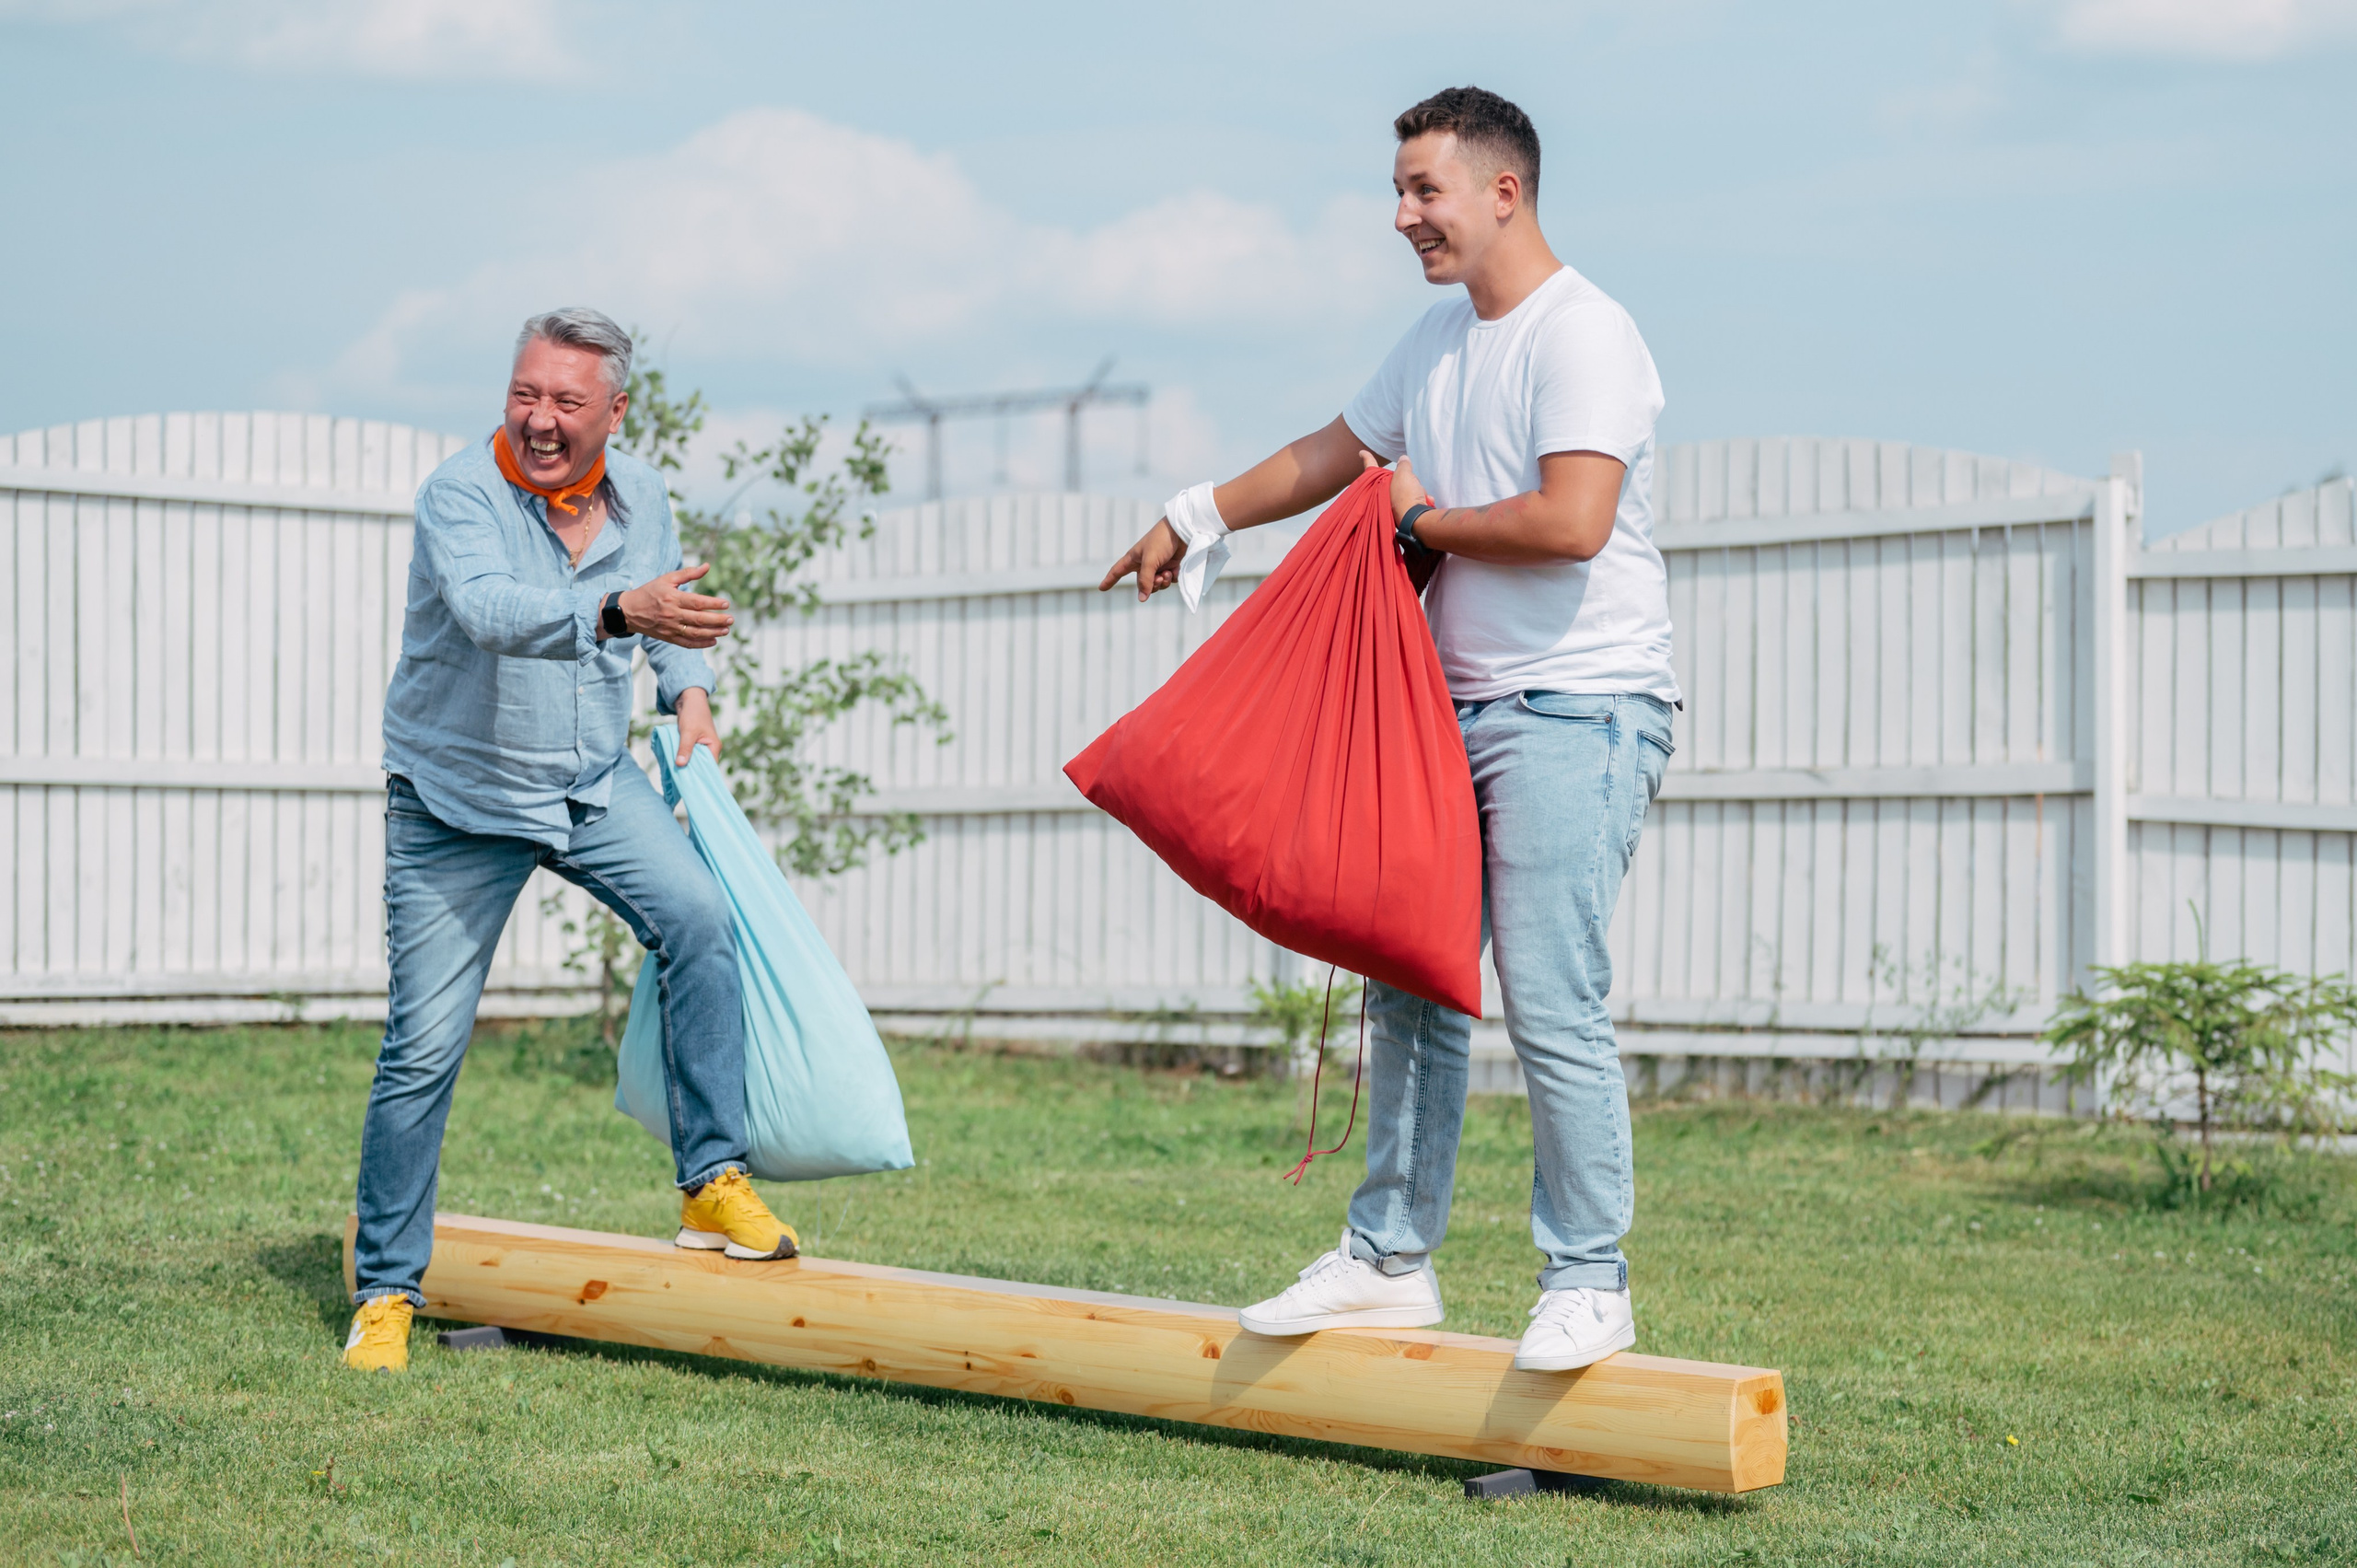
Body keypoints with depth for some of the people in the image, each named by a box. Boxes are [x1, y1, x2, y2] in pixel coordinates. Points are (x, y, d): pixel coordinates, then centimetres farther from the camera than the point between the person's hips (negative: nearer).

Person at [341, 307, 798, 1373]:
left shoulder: (641, 497, -2)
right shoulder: (461, 495, -20)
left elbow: (667, 607, 20)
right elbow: (487, 608, -41)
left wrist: (689, 691, 3)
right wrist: (618, 613, -56)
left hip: (594, 782, 4)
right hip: (459, 804, -4)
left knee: (697, 918, -22)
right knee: (423, 1047, -3)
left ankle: (713, 1185, -13)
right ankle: (385, 1290, 11)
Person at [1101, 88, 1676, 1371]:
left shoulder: (1582, 337, -12)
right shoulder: (1438, 340, 16)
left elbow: (1571, 522, -24)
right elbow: (1335, 453, 31)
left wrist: (1422, 519, -9)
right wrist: (1194, 518, 39)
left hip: (1577, 710, -9)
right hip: (1456, 707, 9)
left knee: (1552, 1008, -13)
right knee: (1410, 986, 10)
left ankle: (1589, 1284, -3)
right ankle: (1389, 1258, 18)